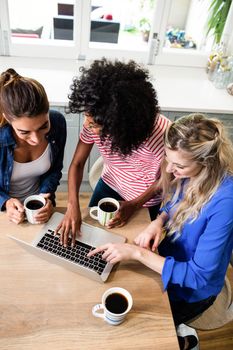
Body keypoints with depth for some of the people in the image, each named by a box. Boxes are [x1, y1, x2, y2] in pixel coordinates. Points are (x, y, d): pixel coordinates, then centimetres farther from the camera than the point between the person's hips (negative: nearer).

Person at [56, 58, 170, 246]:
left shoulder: (161, 134, -38)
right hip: (109, 185, 3)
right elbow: (77, 164, -16)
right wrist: (73, 206, -28)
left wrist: (135, 205, -19)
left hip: (145, 199, -3)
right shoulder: (94, 122, -28)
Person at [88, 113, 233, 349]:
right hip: (169, 258, 6)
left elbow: (198, 276, -29)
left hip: (190, 288, -5)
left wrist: (138, 252, -31)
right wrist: (159, 221, -16)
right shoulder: (189, 173, -15)